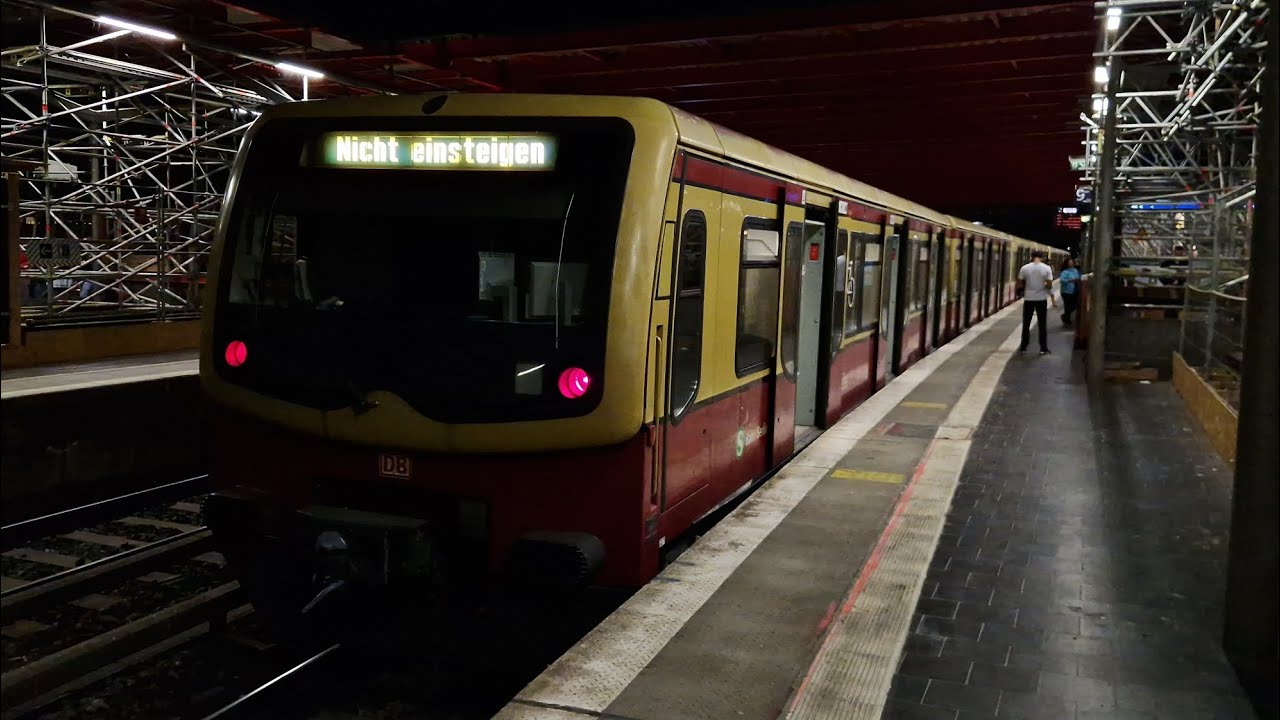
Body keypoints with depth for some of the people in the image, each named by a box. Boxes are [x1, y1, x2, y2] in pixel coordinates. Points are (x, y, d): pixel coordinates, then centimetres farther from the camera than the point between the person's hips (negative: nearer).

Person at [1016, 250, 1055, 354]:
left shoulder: (1025, 268, -4)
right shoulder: (1047, 268, -7)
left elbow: (1020, 283, 2)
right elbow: (1049, 285, -9)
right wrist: (1053, 299, 7)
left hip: (1028, 298, 1)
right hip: (1041, 299, -1)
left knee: (1026, 324, 9)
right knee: (1042, 324, 6)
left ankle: (1023, 347, 11)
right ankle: (1043, 348, 8)